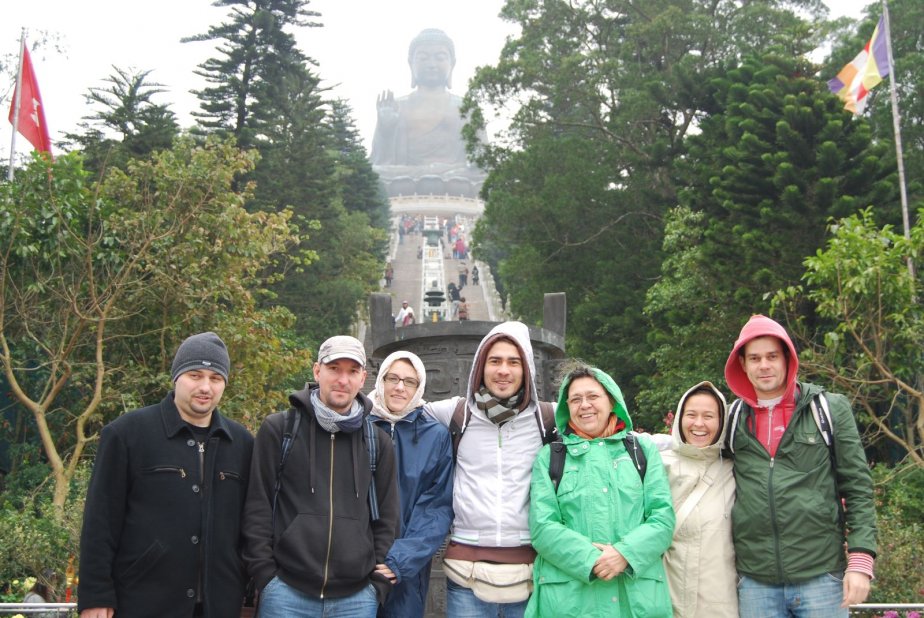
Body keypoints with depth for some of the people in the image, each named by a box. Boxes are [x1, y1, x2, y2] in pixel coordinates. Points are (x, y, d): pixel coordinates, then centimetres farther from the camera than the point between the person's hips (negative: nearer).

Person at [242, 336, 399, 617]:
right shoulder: (278, 429, 0)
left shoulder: (378, 443, 7)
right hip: (287, 592, -2)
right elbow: (257, 508, 0)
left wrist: (378, 585, 4)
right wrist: (265, 576, -5)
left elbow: (386, 520, 9)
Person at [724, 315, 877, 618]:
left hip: (821, 576, -2)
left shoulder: (831, 409, 1)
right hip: (754, 582, 2)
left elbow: (857, 488, 0)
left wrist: (861, 561, -6)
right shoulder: (732, 419, 7)